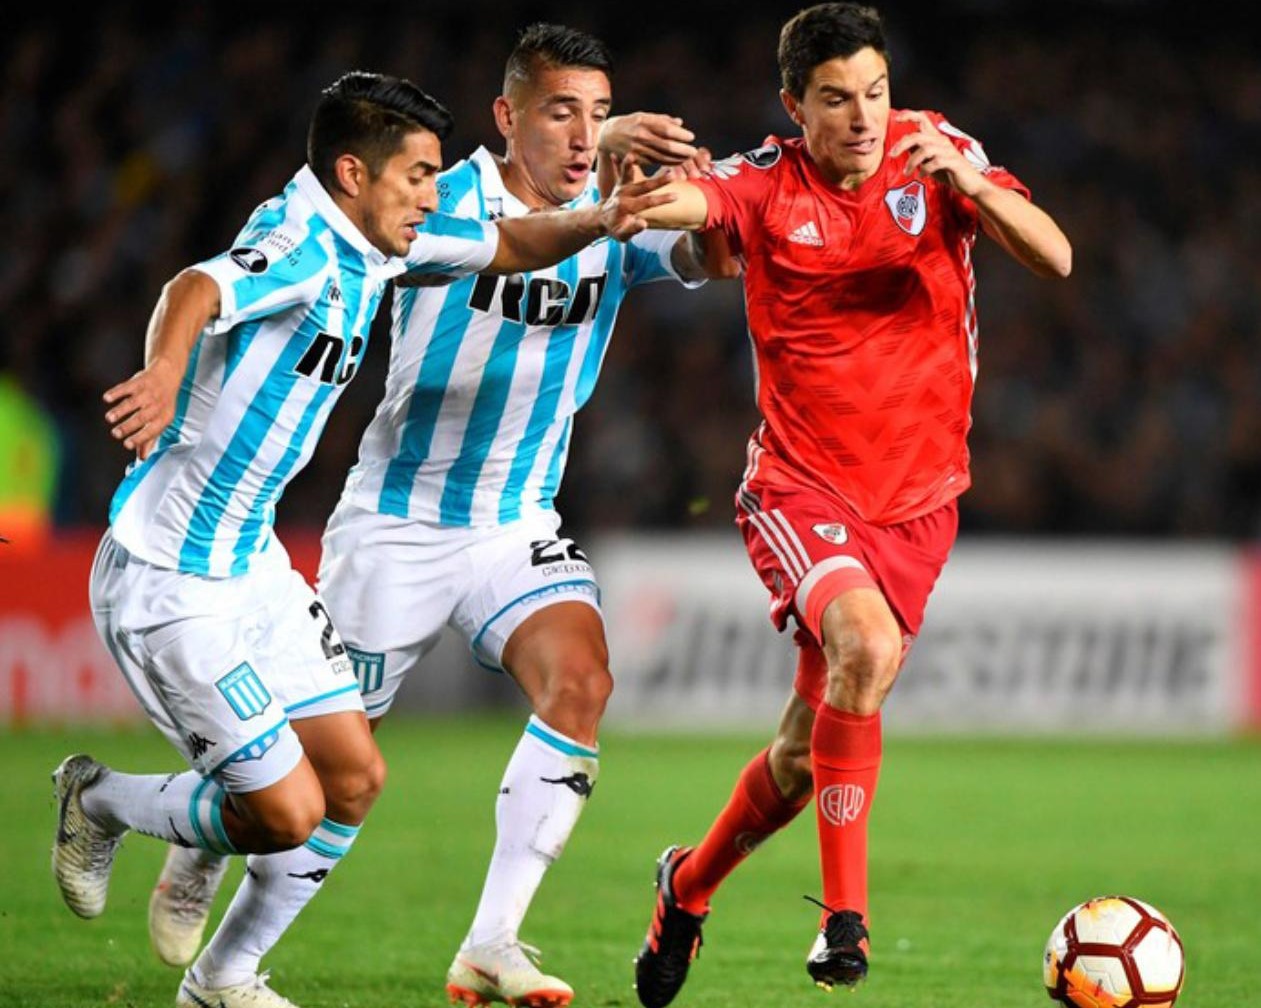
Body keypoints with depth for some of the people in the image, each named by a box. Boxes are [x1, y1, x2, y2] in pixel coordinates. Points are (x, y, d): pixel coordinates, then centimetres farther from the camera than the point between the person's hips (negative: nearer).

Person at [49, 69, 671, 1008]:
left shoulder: (372, 238, 5)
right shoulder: (303, 245, -23)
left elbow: (505, 245, 18)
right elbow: (197, 289, -44)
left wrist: (599, 221, -1)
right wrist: (162, 372, -65)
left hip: (251, 563, 9)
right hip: (168, 583, -9)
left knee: (355, 777, 9)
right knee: (287, 811, -8)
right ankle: (99, 802, 18)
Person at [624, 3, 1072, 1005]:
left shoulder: (937, 153, -3)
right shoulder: (767, 184, -7)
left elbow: (1054, 258, -13)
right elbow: (671, 201, -25)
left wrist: (970, 184, -30)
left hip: (917, 498, 3)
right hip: (801, 483, -3)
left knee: (811, 747, 8)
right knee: (866, 644, -32)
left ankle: (691, 884, 36)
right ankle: (844, 911, -23)